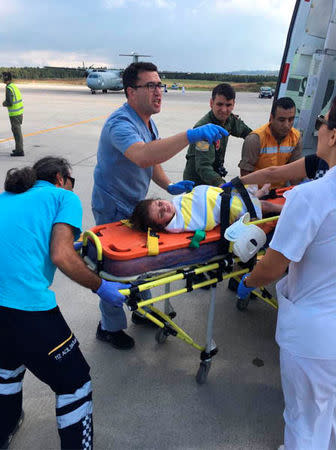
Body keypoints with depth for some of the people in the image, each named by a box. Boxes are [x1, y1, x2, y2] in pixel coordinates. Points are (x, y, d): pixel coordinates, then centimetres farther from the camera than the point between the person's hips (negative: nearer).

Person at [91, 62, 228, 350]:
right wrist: (191, 135, -54)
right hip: (113, 209, -9)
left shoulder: (147, 120, 6)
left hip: (135, 204, 9)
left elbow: (153, 159, 14)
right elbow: (142, 156, -48)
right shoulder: (120, 123, -27)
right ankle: (110, 327, 28)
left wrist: (169, 186, -3)